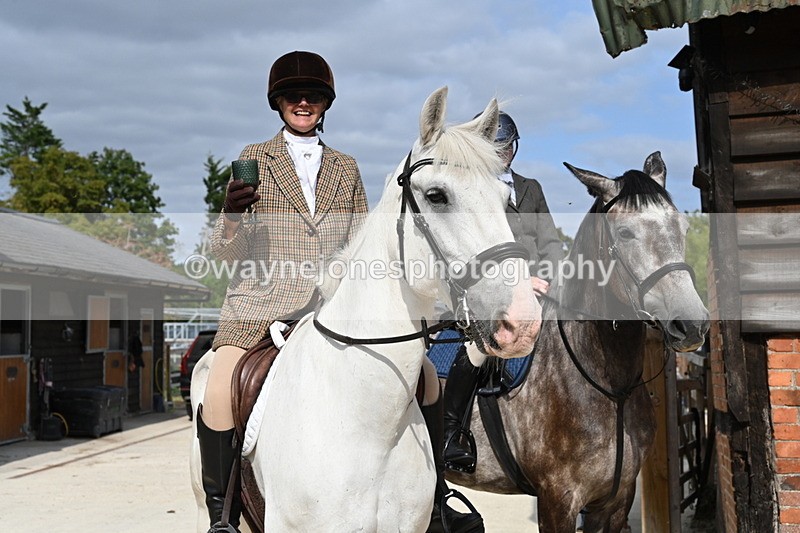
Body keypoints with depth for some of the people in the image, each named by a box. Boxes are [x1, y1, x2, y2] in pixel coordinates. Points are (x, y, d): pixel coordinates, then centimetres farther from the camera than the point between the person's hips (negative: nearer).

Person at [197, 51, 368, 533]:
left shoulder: (346, 168, 16)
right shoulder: (253, 159, 10)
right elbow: (228, 253, 4)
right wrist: (231, 216, -18)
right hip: (262, 300, -2)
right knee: (219, 394, -25)